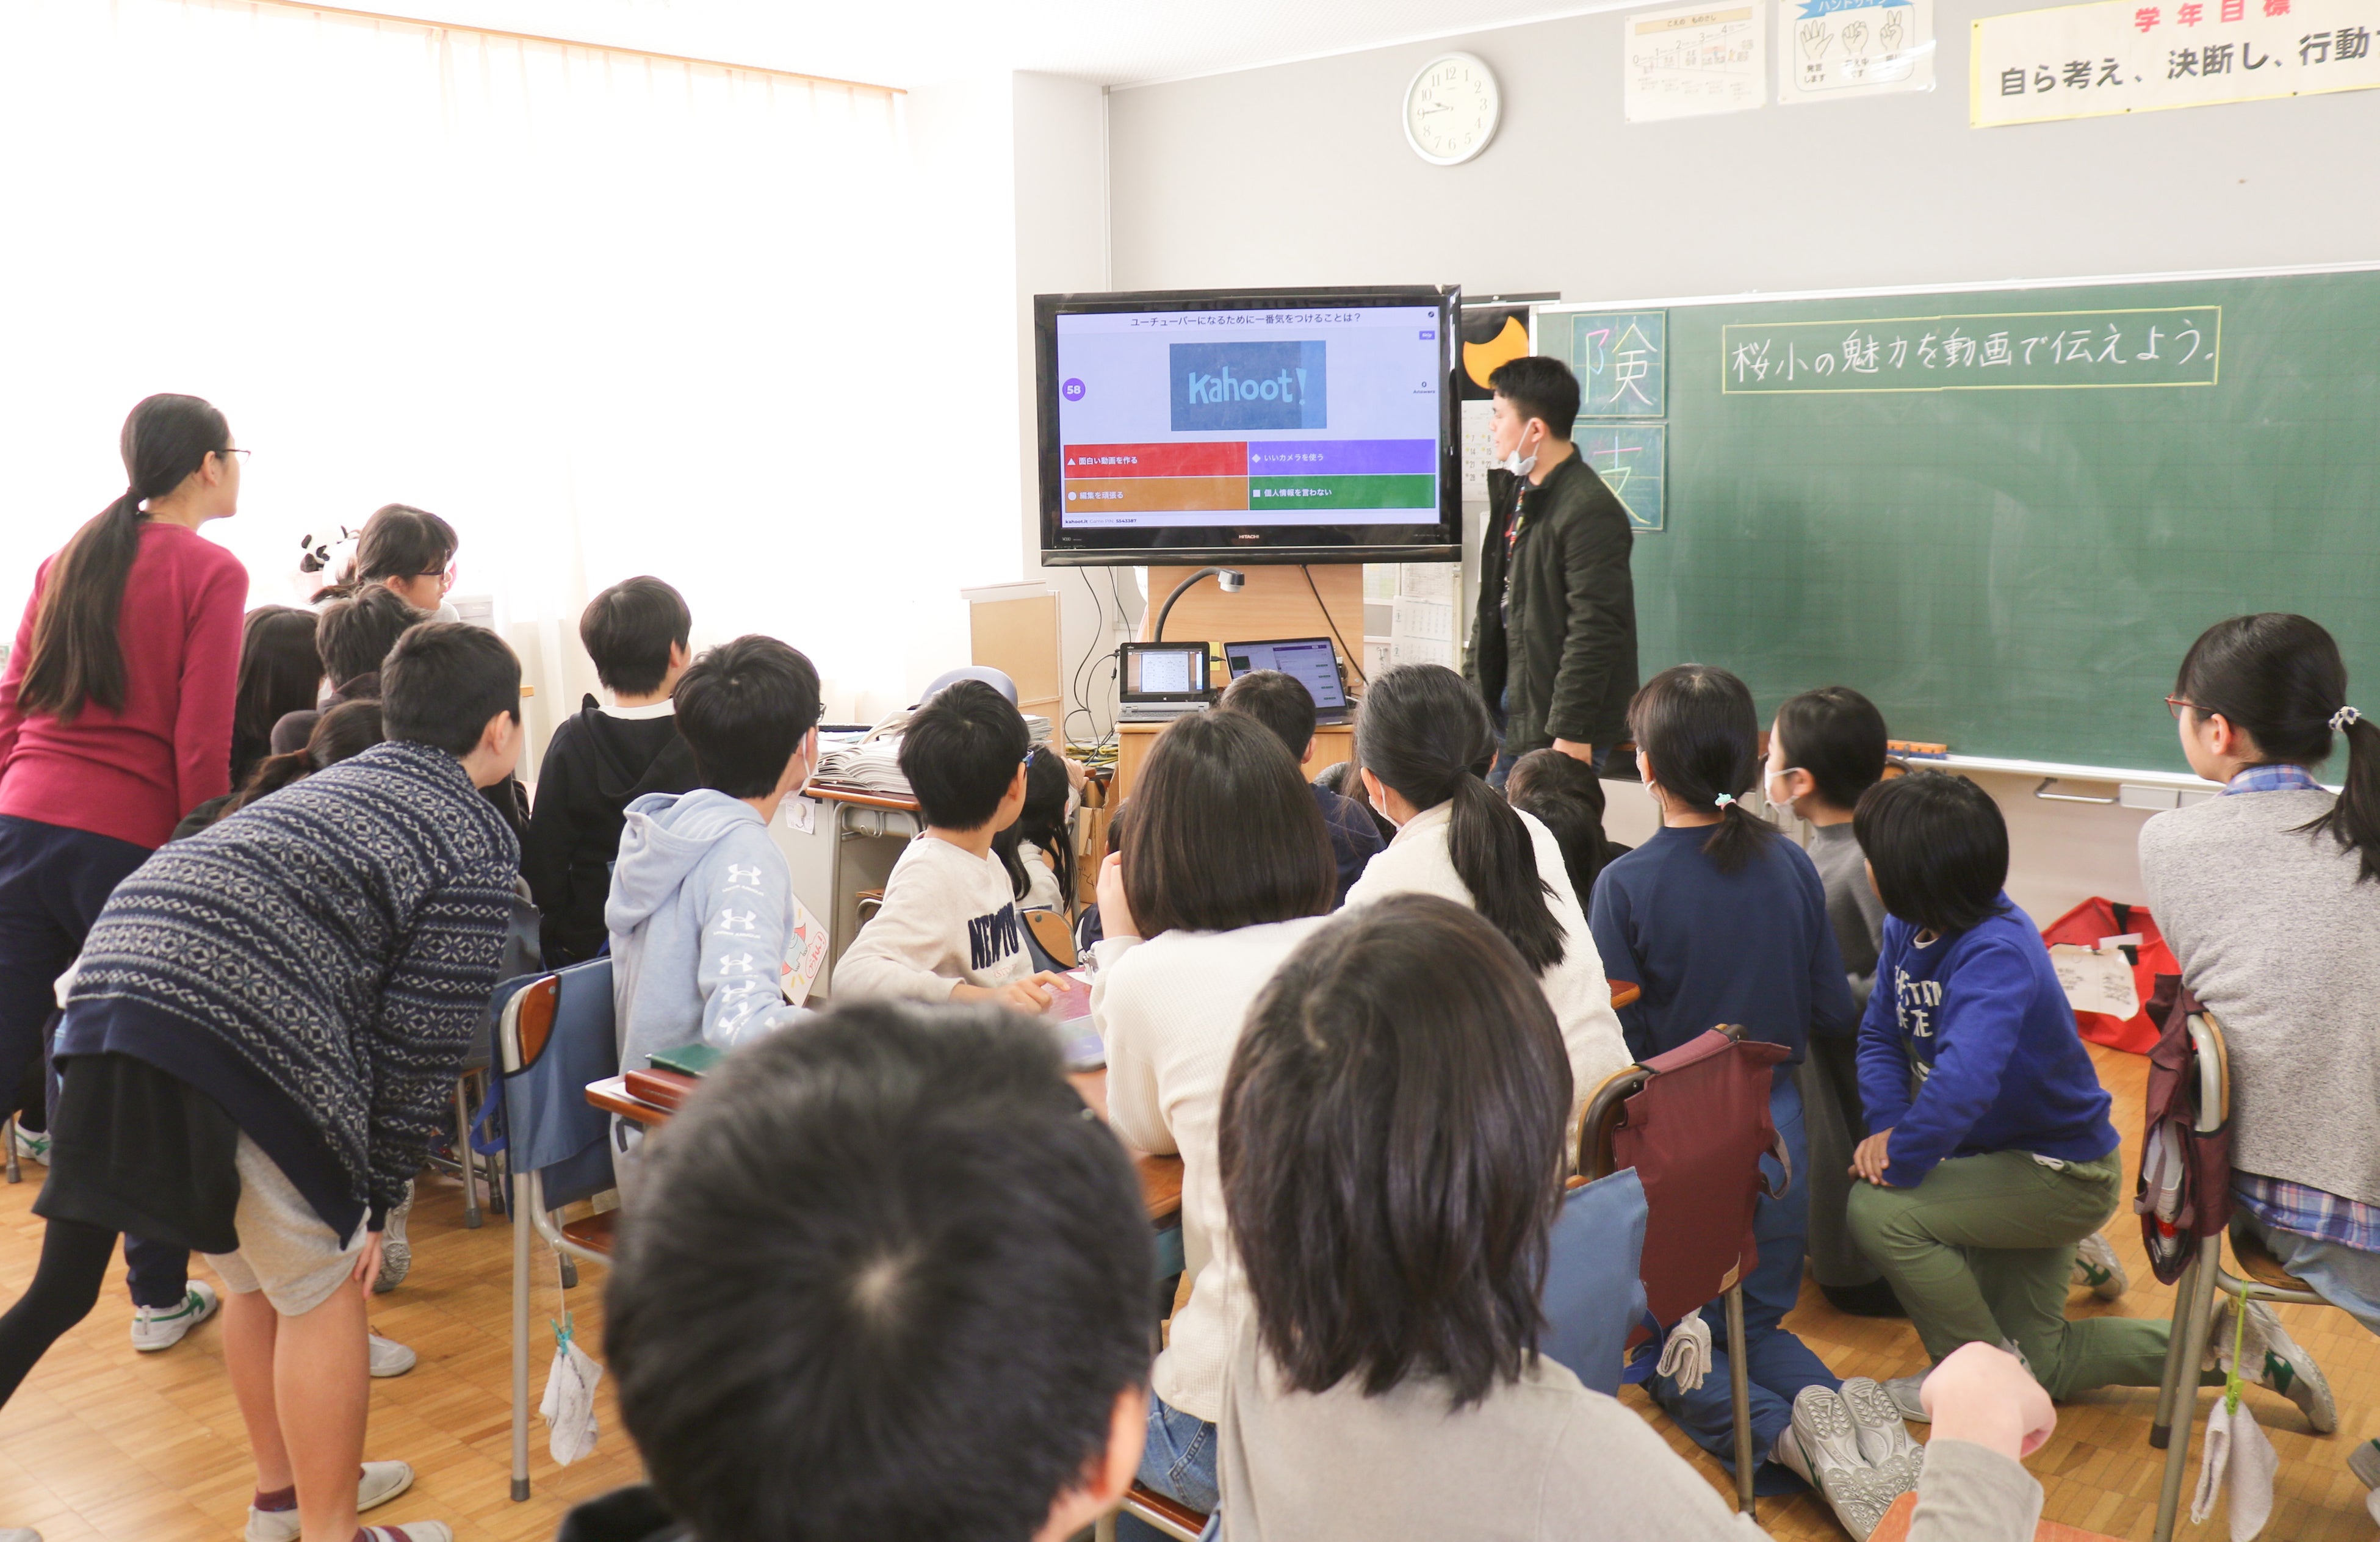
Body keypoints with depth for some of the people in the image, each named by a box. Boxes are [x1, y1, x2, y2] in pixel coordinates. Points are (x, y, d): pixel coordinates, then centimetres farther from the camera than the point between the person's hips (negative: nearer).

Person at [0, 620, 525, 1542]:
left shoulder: (332, 784, 27)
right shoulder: (477, 844, 4)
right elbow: (422, 1043, -1)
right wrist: (376, 1198, 8)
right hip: (238, 1038, -8)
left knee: (257, 1276, 25)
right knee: (323, 1292, 10)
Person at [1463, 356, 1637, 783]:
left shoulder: (1591, 511, -17)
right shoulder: (1513, 491, 13)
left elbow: (1594, 631, -21)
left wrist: (1572, 733, -22)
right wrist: (1474, 688, 16)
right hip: (1509, 711, 9)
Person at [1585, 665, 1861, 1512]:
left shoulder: (1626, 884, -17)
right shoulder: (1790, 866, -3)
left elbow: (1615, 1041, -16)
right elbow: (1833, 1014, 3)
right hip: (1775, 1132, 4)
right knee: (1758, 1320, 22)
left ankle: (1773, 1430, -13)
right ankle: (1826, 1401, -8)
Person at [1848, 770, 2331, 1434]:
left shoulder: (1996, 954, -34)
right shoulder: (1906, 927, -8)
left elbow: (1964, 1083, -48)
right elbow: (1880, 1036, -1)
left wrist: (1899, 1163, -35)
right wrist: (1887, 1127, -18)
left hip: (2061, 1171, -9)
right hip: (1999, 1157, 9)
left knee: (1879, 1212, -27)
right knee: (2037, 1368, 16)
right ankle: (2227, 1340, 30)